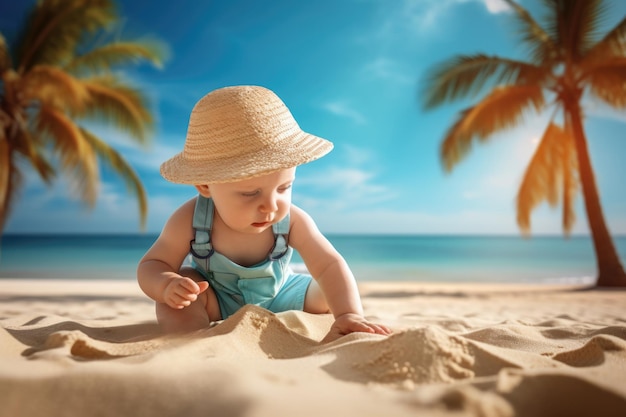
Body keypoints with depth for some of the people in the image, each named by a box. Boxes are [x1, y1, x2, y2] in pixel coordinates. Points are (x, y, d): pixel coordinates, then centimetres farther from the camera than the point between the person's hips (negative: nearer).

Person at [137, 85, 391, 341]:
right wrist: (167, 284, -44)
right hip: (215, 302, -1)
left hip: (276, 299, 2)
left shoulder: (292, 222, -29)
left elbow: (330, 266, -29)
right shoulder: (189, 221, -29)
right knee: (177, 288, -31)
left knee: (332, 293, -8)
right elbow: (151, 265, -20)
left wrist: (349, 314, -46)